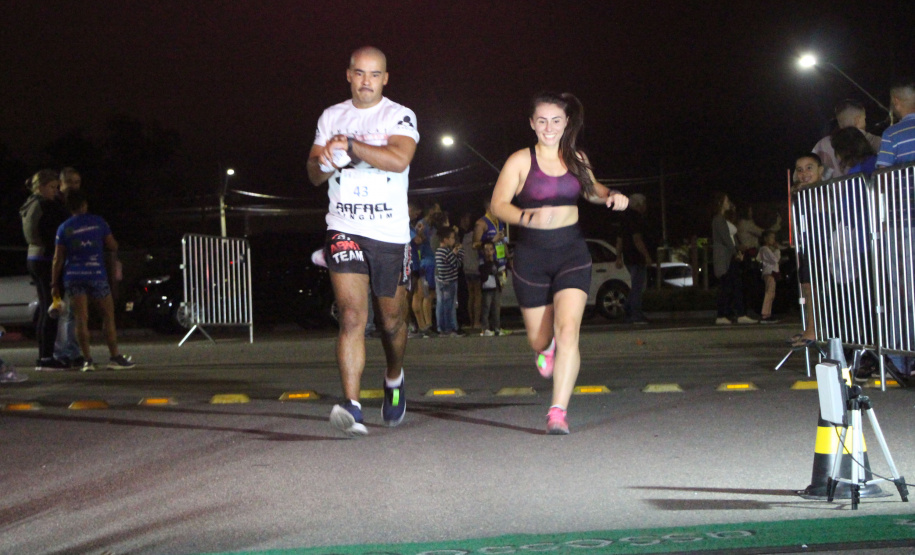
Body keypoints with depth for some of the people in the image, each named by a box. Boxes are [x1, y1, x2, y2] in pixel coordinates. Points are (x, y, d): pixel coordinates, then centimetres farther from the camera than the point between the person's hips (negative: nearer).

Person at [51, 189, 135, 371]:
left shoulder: (64, 228, 2)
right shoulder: (98, 223, 1)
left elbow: (58, 259, 1)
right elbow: (113, 247, 5)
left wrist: (54, 284, 6)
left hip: (73, 276, 1)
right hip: (96, 275, -1)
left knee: (81, 319, 0)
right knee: (108, 315, 8)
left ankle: (87, 360, -3)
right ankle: (114, 357, 9)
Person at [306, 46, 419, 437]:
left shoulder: (401, 117, 0)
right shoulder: (331, 117, 12)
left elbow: (399, 159, -20)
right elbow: (314, 174, 13)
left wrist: (349, 146, -18)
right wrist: (325, 162, -10)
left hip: (391, 234, -1)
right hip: (344, 231, 1)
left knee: (392, 321, 11)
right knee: (352, 316, -16)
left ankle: (394, 379, 41)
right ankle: (351, 405, -21)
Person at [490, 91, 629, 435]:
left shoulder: (577, 159, 8)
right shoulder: (520, 161, -4)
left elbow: (590, 189, 27)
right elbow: (498, 205, -12)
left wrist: (610, 197, 5)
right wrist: (528, 217, -30)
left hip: (572, 253, 1)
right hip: (532, 255, -1)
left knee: (568, 330, -17)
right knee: (539, 341, 10)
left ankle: (558, 412, -16)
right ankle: (548, 348, 50)